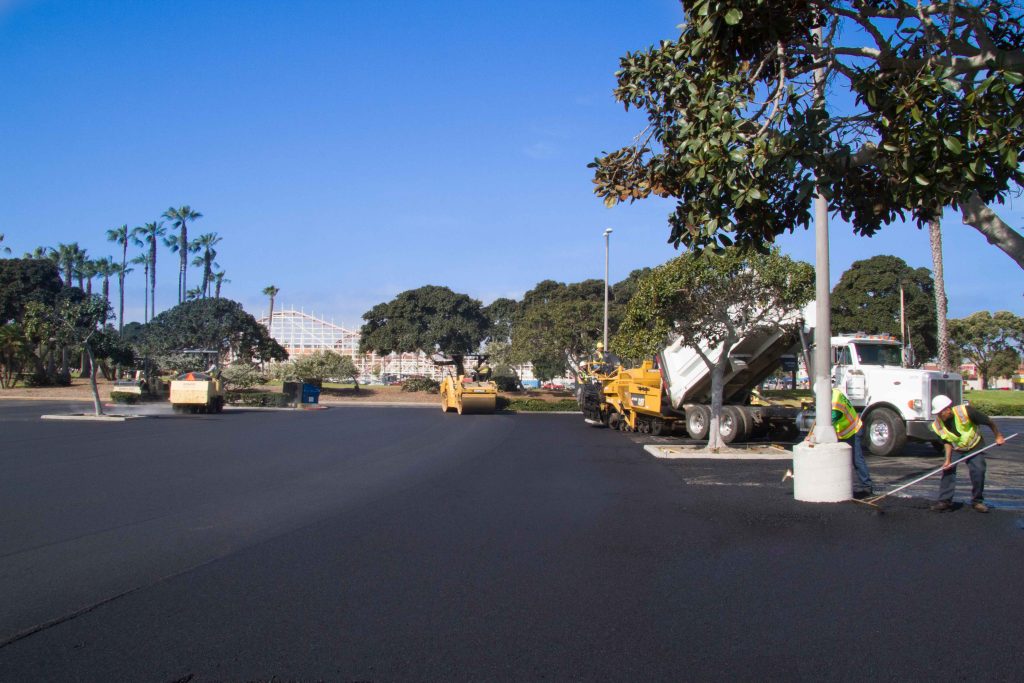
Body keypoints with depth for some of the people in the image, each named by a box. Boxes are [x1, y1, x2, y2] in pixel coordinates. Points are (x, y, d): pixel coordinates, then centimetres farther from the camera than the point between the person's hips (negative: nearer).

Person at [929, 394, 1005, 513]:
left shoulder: (965, 411, -32)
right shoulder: (938, 425, -21)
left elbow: (989, 422, -18)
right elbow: (947, 442, -12)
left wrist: (998, 436, -7)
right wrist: (948, 460, -25)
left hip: (974, 446, -2)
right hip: (955, 449, 2)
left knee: (978, 471, -12)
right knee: (948, 470, -15)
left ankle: (977, 501, 6)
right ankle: (945, 500, -10)